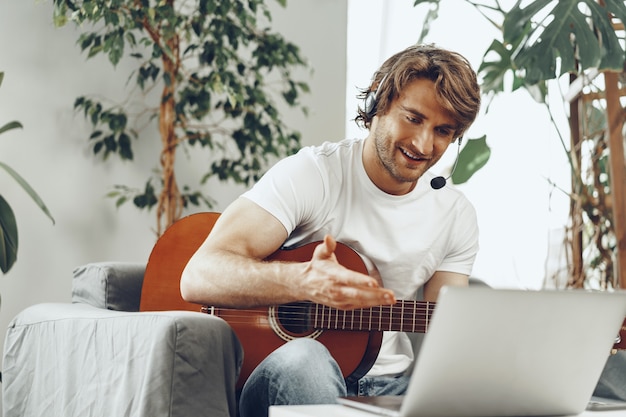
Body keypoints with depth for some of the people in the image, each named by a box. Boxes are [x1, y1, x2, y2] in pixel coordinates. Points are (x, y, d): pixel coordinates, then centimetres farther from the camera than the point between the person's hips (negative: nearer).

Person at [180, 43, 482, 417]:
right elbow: (199, 277, -21)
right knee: (303, 357, -39)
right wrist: (305, 282, -41)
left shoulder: (458, 216, 6)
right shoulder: (312, 173, -10)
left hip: (388, 385, 3)